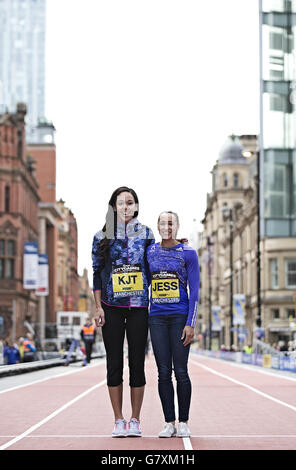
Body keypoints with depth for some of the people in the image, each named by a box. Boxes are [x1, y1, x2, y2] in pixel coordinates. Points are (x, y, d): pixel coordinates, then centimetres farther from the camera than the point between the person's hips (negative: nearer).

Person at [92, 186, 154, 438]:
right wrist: (98, 307, -1)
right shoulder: (103, 237, 6)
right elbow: (97, 273, 6)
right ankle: (119, 420, 9)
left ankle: (135, 420, 8)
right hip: (112, 307, 0)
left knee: (137, 362, 1)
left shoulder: (145, 234, 7)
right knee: (114, 363, 2)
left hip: (139, 307, 0)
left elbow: (152, 268, 9)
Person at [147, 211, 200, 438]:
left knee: (181, 372, -3)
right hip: (157, 318, 3)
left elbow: (194, 291, -3)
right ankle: (169, 423, 8)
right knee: (164, 372, 3)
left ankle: (184, 423, 7)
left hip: (180, 317, -3)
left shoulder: (188, 253, -1)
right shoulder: (150, 253, 9)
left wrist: (190, 324, -10)